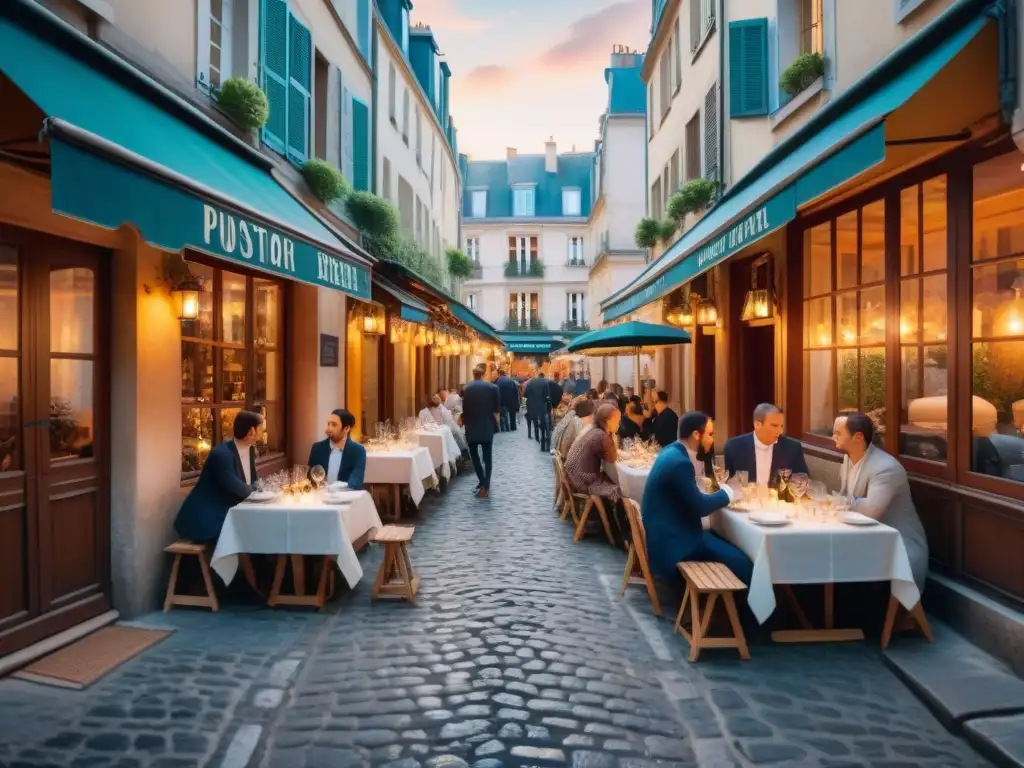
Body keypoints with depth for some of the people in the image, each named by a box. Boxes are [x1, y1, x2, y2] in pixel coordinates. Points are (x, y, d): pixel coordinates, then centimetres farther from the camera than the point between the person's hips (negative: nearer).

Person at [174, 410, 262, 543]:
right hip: (203, 520, -8)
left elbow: (253, 483, 13)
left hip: (222, 515, 8)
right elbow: (238, 490, -25)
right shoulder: (222, 454, -23)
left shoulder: (250, 449, 4)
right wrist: (255, 489, -7)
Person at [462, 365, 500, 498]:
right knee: (487, 456, 5)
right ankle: (485, 485, 3)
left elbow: (464, 409, 0)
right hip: (487, 427, 1)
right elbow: (497, 409, -4)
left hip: (472, 427, -1)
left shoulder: (466, 388, -3)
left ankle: (482, 482, 8)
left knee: (474, 454, 13)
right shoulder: (493, 387, -2)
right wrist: (495, 422, 9)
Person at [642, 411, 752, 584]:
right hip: (672, 539, -10)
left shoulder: (673, 452, 7)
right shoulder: (679, 461, -23)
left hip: (668, 529, 10)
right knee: (740, 560, -15)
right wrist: (728, 492, -4)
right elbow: (700, 507, -19)